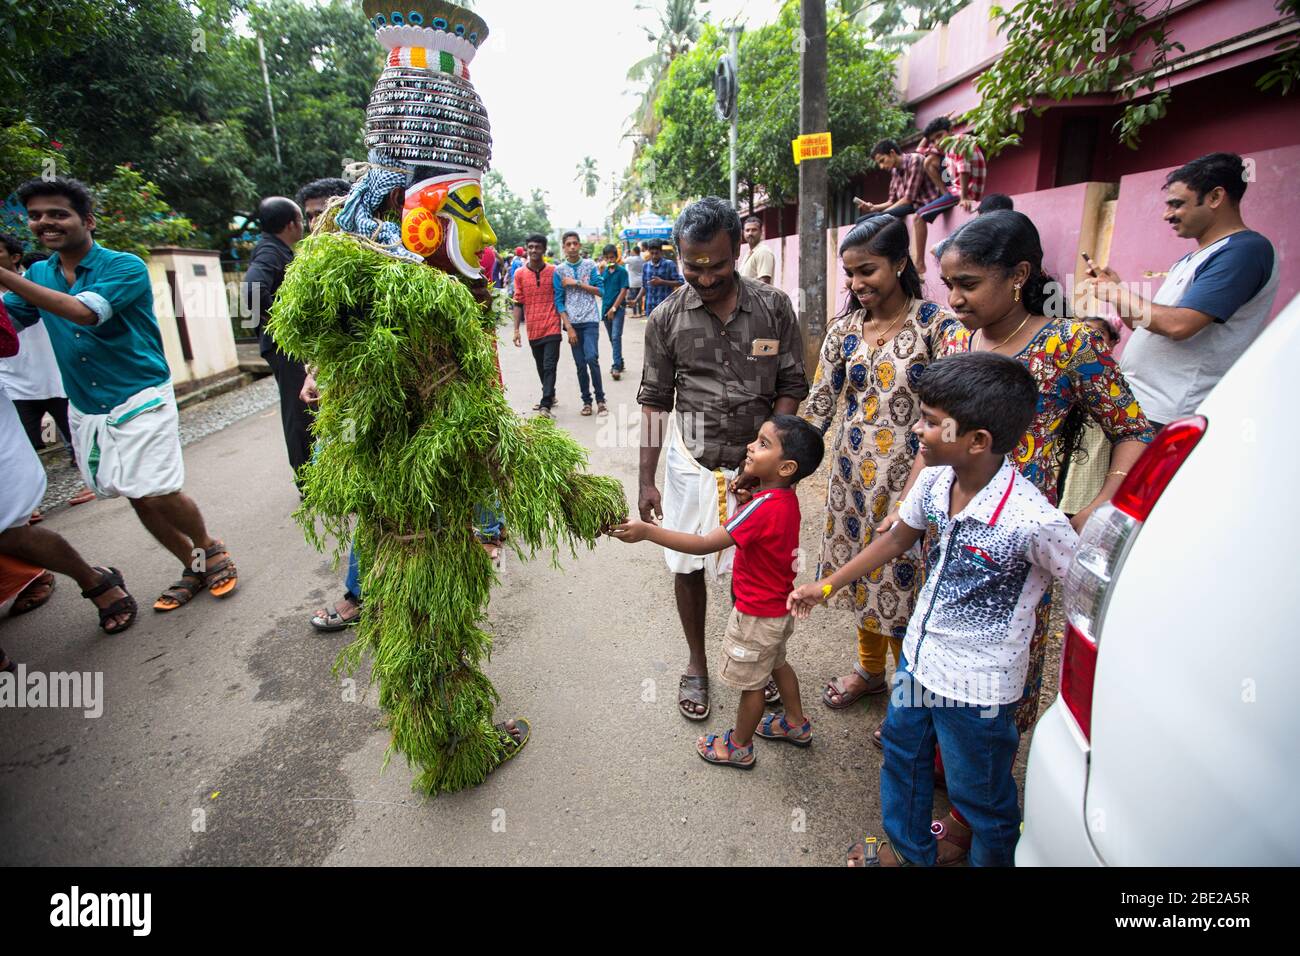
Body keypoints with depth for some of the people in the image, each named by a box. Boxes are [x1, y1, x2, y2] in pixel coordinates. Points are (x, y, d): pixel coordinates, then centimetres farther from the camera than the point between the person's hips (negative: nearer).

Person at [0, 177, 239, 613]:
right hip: (85, 410, 6)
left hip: (140, 400, -6)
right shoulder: (38, 275, 9)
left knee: (159, 494, -12)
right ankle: (192, 566, 23)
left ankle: (209, 547, 15)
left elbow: (84, 312, -24)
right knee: (137, 498, 9)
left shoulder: (125, 267, -10)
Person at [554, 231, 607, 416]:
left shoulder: (590, 265, 5)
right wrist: (569, 327, -6)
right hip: (572, 322, 1)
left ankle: (600, 399, -2)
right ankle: (586, 400, 15)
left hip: (590, 320, -1)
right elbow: (559, 301, 1)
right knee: (580, 364, 4)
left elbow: (599, 291, 0)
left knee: (591, 358, -15)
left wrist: (576, 283, -9)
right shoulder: (559, 270, 5)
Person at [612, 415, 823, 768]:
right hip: (779, 606, 9)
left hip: (757, 615, -9)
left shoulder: (765, 507, -34)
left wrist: (647, 531, -38)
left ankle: (739, 747, 35)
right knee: (776, 663, 30)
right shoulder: (786, 497, -6)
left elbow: (706, 544, -38)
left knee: (750, 682, 12)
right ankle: (796, 724, 51)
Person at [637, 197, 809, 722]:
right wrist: (646, 481, -1)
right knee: (688, 567, 10)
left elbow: (792, 386, -1)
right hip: (691, 462, 1)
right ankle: (697, 663, 34)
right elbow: (655, 402, 1)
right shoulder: (666, 318, -4)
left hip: (757, 462, 0)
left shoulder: (774, 306, -4)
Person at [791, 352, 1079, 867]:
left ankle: (992, 859, 49)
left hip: (977, 685, -7)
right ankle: (908, 849, 54)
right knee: (902, 752, 27)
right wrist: (826, 586, 9)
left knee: (979, 794, 17)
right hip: (918, 655, 7)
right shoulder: (935, 480, -11)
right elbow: (898, 538, 4)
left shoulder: (1032, 520, -31)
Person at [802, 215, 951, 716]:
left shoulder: (935, 325, -11)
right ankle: (869, 667, 42)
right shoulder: (844, 328, 3)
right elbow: (818, 405, 2)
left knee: (901, 577, 5)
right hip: (853, 469, 5)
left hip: (909, 476, -5)